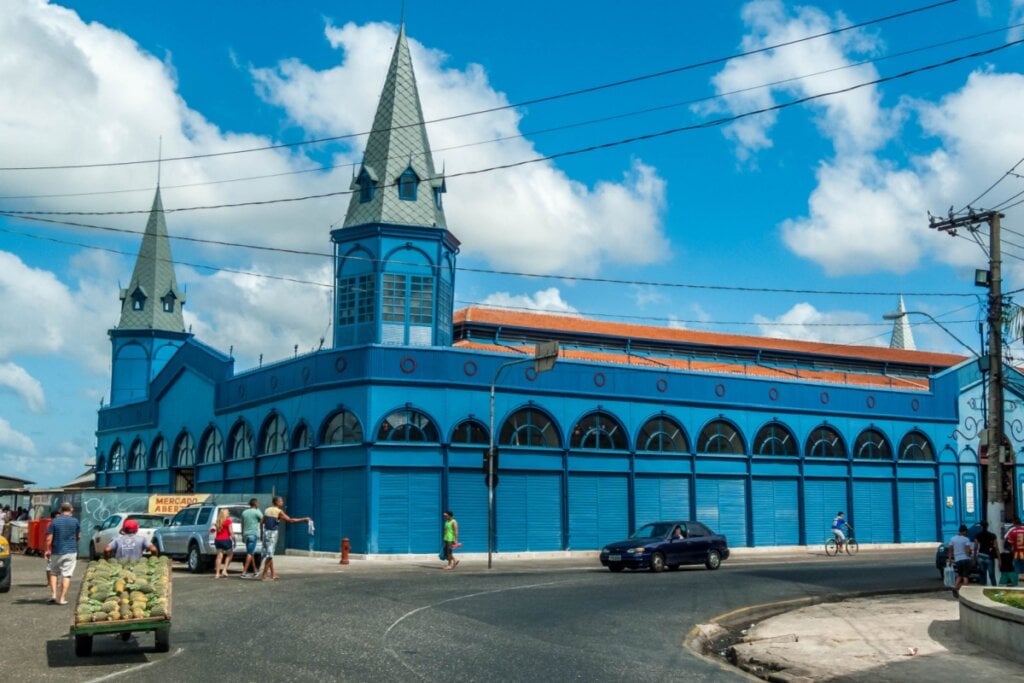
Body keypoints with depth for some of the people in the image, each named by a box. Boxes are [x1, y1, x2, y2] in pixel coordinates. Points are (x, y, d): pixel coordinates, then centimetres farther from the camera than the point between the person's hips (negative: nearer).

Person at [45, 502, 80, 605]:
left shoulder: (55, 521, -4)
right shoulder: (75, 521, -3)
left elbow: (49, 538, -6)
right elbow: (78, 536, 7)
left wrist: (48, 550, 5)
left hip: (57, 551, 1)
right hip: (71, 551, -1)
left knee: (53, 573, 17)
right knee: (66, 575, 1)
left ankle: (53, 594, 5)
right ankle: (62, 598, -1)